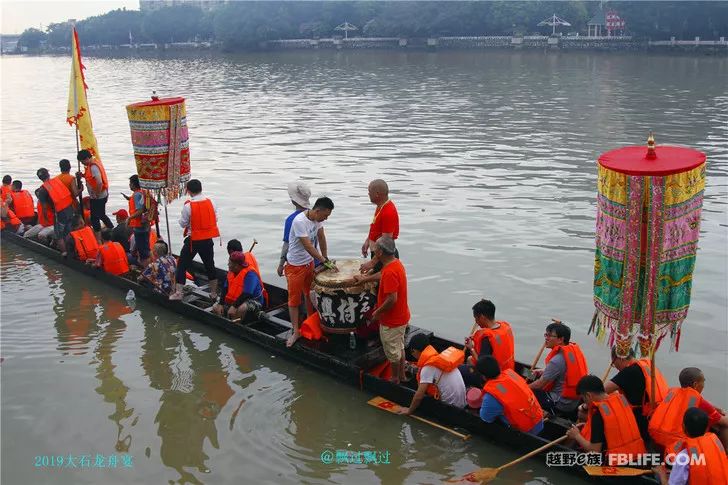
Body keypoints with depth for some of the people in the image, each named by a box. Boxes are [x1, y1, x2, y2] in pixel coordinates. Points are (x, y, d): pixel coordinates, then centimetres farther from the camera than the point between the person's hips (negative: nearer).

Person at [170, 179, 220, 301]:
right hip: (208, 239, 4)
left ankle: (178, 293, 6)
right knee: (210, 265, 15)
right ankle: (214, 293, 21)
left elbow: (183, 223, -7)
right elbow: (215, 219, 5)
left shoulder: (188, 206, -15)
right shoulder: (210, 203, -3)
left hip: (193, 240, -4)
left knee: (182, 265, 8)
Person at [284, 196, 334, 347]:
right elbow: (308, 246, -30)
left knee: (310, 293, 20)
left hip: (309, 262, 8)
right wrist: (325, 261, -26)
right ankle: (296, 331, 10)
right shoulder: (299, 221, -31)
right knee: (294, 298, 2)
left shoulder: (317, 218, -7)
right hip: (295, 265, -7)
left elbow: (321, 237, 7)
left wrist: (325, 257, 10)